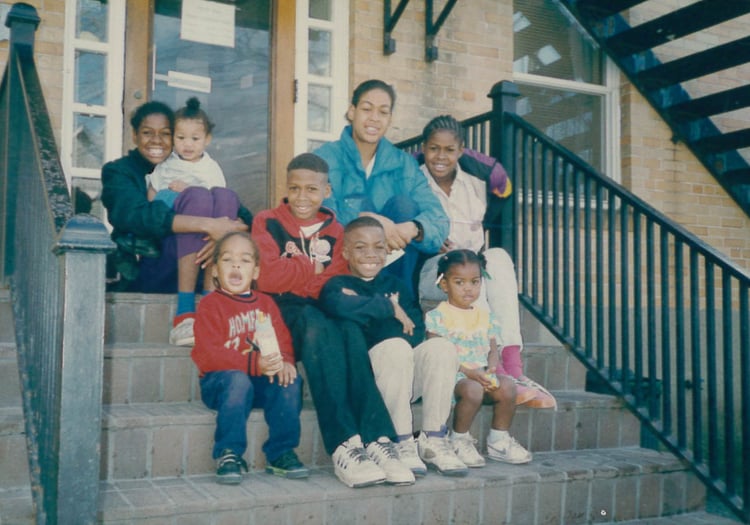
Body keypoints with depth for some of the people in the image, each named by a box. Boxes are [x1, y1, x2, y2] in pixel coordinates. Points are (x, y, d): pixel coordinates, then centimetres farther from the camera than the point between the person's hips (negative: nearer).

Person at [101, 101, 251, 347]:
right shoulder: (119, 172, 6)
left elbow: (244, 217, 2)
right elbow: (138, 215, -17)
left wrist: (230, 229, -24)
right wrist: (208, 225, -29)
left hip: (188, 269, 4)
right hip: (139, 273, -4)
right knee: (197, 195, -22)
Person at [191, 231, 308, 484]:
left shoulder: (265, 303, 16)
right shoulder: (210, 304, -2)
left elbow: (283, 340, 9)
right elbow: (208, 355, -15)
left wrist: (284, 361, -17)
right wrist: (255, 364, -27)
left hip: (263, 380, 4)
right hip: (220, 380, -4)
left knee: (291, 381, -23)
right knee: (238, 381, -36)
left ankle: (280, 453, -11)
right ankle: (228, 454, -23)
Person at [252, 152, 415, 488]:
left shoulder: (335, 231, 19)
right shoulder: (268, 222, 10)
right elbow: (267, 277, -7)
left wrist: (296, 274, -9)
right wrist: (315, 270, 2)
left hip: (324, 311, 3)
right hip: (284, 313, -3)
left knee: (349, 329, -32)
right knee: (318, 327, -36)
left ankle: (376, 439, -43)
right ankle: (343, 445, -45)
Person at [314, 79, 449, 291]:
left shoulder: (404, 163, 7)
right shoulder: (326, 158, -2)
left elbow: (438, 219, -8)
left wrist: (413, 228, -32)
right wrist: (370, 221, -38)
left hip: (391, 265, 3)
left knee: (403, 204, -19)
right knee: (361, 205, -23)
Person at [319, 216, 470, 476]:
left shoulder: (396, 285, 21)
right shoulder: (338, 285, 8)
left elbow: (416, 332, 3)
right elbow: (339, 306, -21)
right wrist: (389, 308, -11)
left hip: (408, 375, 5)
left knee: (441, 347, -21)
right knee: (396, 347, -32)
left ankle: (432, 441, -13)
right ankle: (402, 443, -22)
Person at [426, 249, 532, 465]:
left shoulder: (485, 315, 16)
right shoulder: (438, 316, -2)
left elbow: (493, 350, 12)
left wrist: (491, 370, -11)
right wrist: (467, 371, -20)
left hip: (482, 375, 6)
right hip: (452, 375, -5)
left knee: (507, 386, -22)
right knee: (472, 390, -35)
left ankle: (499, 440, -1)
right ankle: (459, 441, -10)